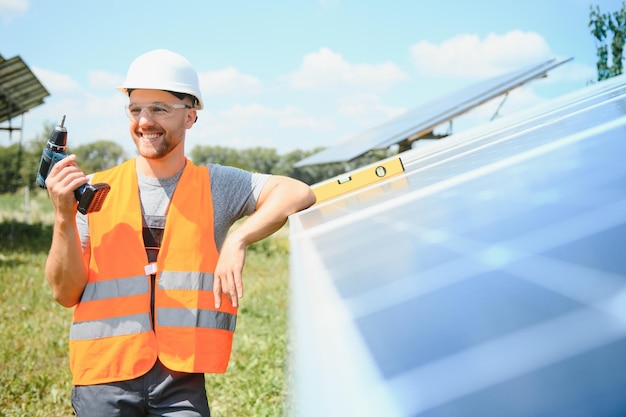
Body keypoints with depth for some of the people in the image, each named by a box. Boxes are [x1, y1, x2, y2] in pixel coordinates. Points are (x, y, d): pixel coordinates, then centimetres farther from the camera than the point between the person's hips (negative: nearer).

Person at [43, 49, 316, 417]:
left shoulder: (215, 186, 3)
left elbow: (299, 194, -10)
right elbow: (66, 293, 2)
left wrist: (238, 240, -21)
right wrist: (64, 217, -12)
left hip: (182, 382, 0)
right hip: (104, 378, 1)